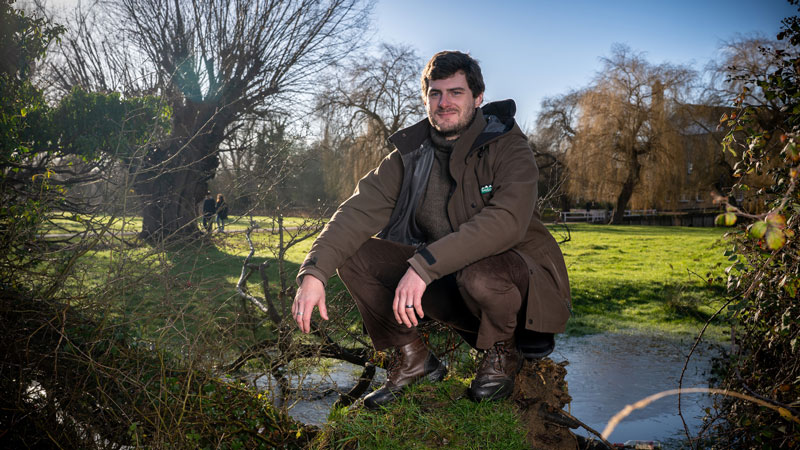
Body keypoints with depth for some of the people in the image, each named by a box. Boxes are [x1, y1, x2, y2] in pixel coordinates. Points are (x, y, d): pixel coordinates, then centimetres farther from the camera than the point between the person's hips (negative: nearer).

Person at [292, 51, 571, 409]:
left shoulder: (508, 147, -13)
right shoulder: (411, 154, -1)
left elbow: (506, 222, -32)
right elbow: (360, 210, -13)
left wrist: (424, 265, -40)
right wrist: (314, 271, -29)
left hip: (522, 278, -4)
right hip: (444, 278, 4)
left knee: (479, 274, -39)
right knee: (356, 254, -12)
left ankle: (503, 352, -4)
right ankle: (411, 359, 3)